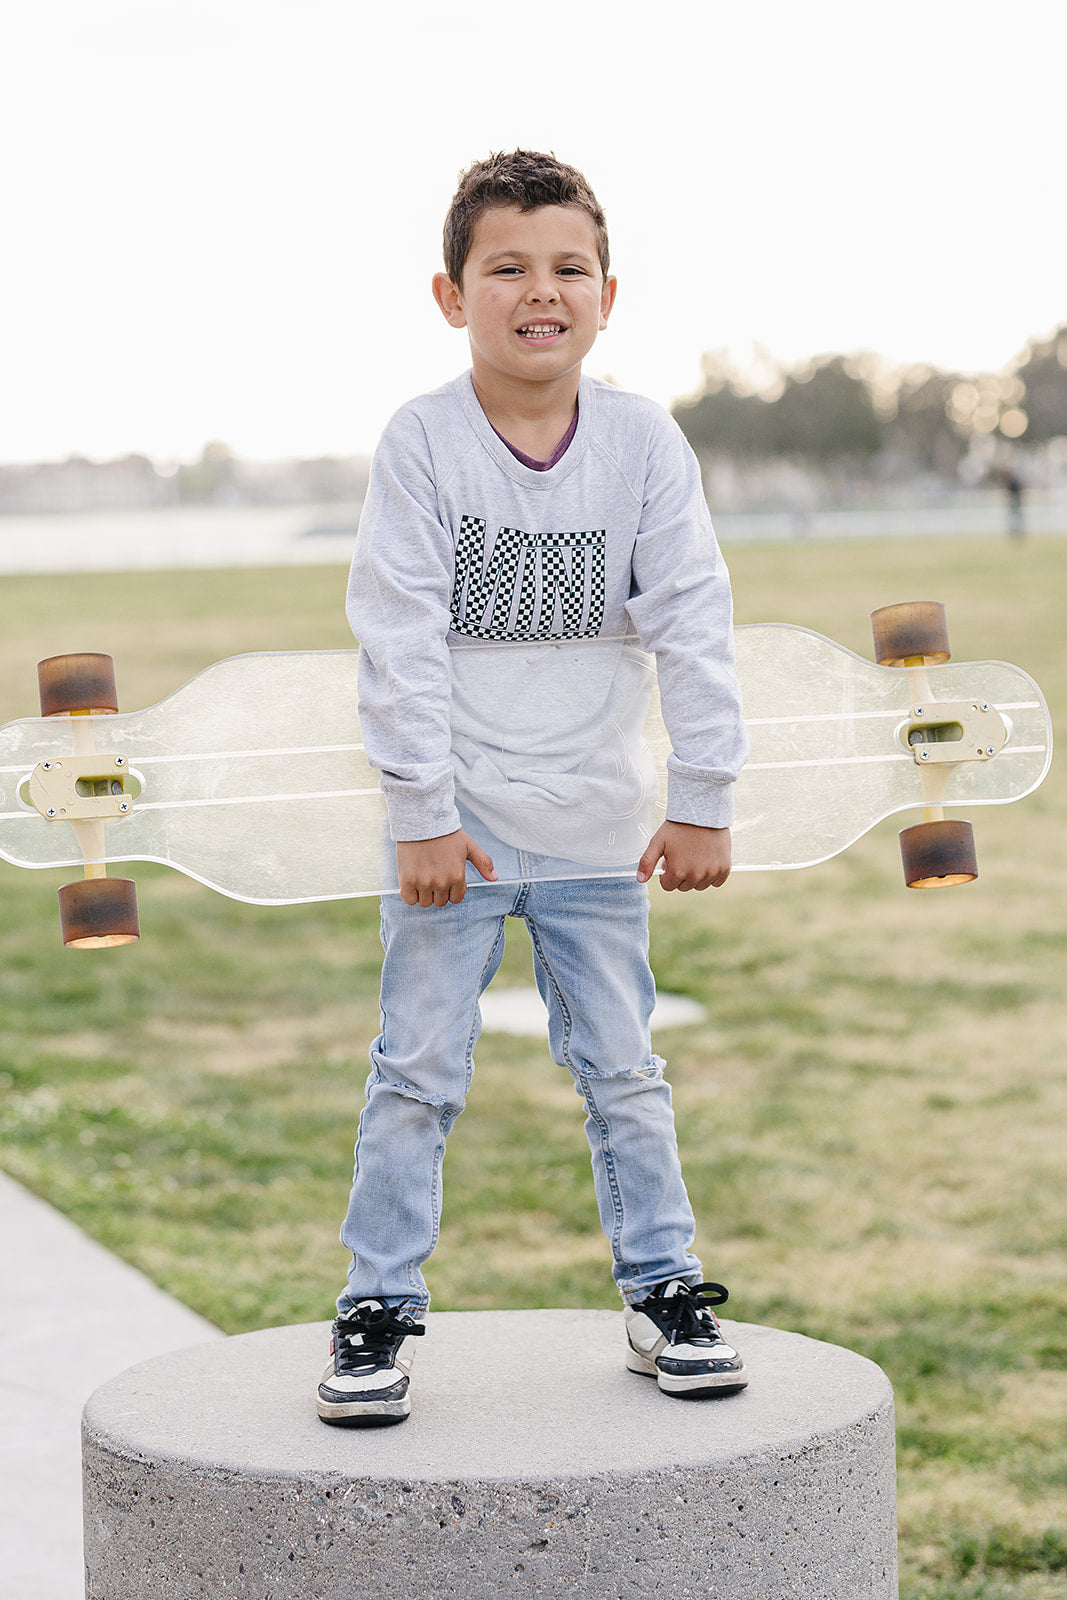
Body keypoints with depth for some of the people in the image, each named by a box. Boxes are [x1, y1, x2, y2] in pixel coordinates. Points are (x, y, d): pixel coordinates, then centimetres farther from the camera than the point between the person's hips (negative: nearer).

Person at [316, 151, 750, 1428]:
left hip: (597, 830, 2)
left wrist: (703, 800, -6)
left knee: (622, 1069, 10)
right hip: (456, 828, -2)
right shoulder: (422, 442, -8)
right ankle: (379, 1310, 12)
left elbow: (693, 625, -3)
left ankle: (665, 1292, 23)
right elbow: (400, 640, -10)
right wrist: (423, 813, -14)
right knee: (417, 1073, 1)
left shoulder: (644, 443, -3)